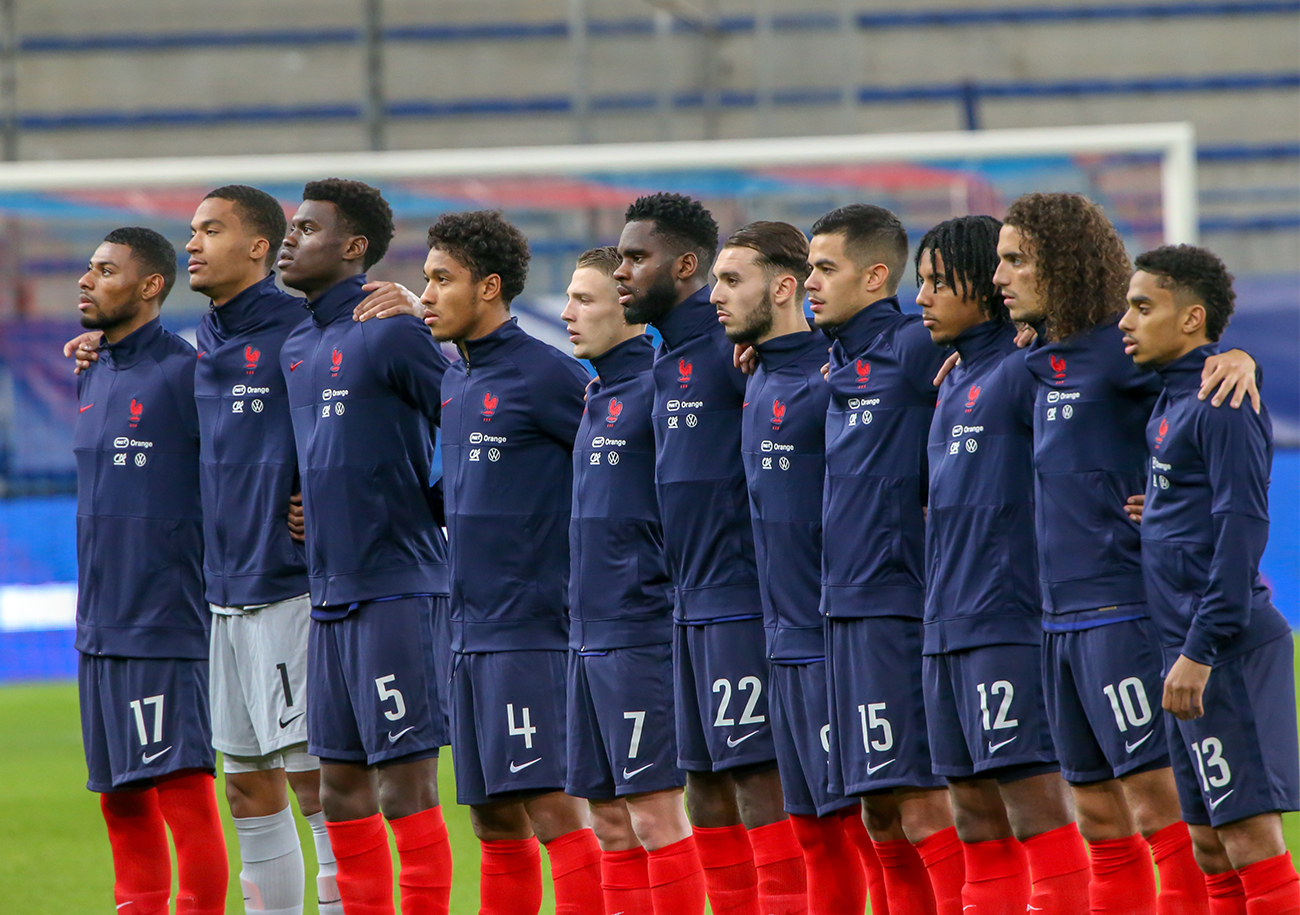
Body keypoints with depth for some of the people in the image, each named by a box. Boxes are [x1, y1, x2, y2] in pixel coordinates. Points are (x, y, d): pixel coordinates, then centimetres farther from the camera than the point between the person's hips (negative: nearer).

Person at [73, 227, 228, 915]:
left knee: (182, 793, -9)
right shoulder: (92, 378, 15)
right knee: (121, 802, 10)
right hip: (99, 627, 8)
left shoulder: (185, 372, -10)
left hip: (167, 626, -8)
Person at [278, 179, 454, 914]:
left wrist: (427, 518, -5)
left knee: (406, 783, -7)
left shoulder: (391, 333, -11)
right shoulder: (296, 347, 14)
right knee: (342, 786, 10)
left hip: (396, 588, -8)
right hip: (330, 591, 8)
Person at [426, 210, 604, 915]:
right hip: (468, 632, 8)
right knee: (494, 820, 10)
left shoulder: (545, 375, -10)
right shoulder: (452, 382, 15)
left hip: (531, 627, -8)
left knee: (552, 808, -11)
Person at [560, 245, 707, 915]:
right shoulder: (597, 394, 15)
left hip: (643, 632, -9)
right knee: (611, 819, 9)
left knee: (655, 815, -8)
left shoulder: (659, 387, -11)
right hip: (590, 635, 9)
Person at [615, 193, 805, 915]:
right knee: (705, 784, 11)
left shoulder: (733, 346, -12)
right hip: (693, 604, 9)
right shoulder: (668, 355, 16)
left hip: (742, 601, -9)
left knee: (757, 775, -8)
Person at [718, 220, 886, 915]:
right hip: (787, 644, 9)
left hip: (839, 646, -9)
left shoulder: (835, 376, -14)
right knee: (814, 833, 11)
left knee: (863, 824, -7)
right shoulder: (757, 380, 13)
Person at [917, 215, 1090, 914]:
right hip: (948, 625, 9)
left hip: (1010, 621, -9)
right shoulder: (954, 378, 18)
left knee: (1034, 802, -9)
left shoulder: (1026, 367, -10)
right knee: (975, 818, 9)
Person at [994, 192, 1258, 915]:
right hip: (1064, 615, 9)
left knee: (1157, 802, -10)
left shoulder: (1121, 351, -10)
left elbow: (1196, 359, -19)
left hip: (1126, 606, -9)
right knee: (1099, 814, 11)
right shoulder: (1050, 359, 14)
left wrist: (1237, 361, -40)